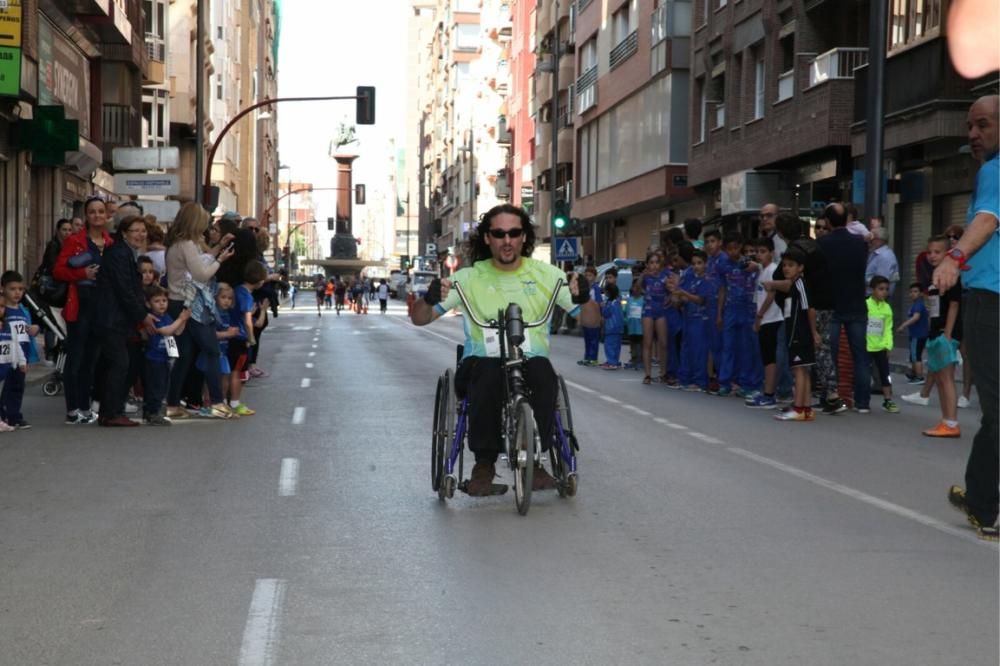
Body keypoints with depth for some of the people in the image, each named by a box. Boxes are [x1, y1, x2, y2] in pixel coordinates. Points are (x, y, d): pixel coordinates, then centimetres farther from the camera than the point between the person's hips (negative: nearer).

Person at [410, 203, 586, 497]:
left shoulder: (545, 274, 6)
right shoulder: (469, 278, 4)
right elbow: (419, 318, 0)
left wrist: (581, 298, -19)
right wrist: (429, 299, -23)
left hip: (531, 360, 1)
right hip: (482, 361, -1)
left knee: (543, 373, -33)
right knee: (489, 375, -35)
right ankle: (483, 464, -17)